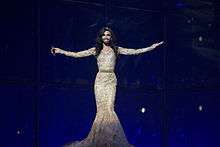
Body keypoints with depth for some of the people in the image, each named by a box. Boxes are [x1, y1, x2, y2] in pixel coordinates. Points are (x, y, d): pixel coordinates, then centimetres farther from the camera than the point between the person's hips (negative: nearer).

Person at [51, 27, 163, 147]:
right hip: (100, 80, 0)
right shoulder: (96, 50, 9)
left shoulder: (116, 49, 9)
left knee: (109, 108, -12)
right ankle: (99, 137, -1)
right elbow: (77, 54, 6)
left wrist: (152, 47, 2)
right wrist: (60, 51, 1)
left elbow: (134, 52, 6)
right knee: (101, 109, -5)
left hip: (111, 80, 0)